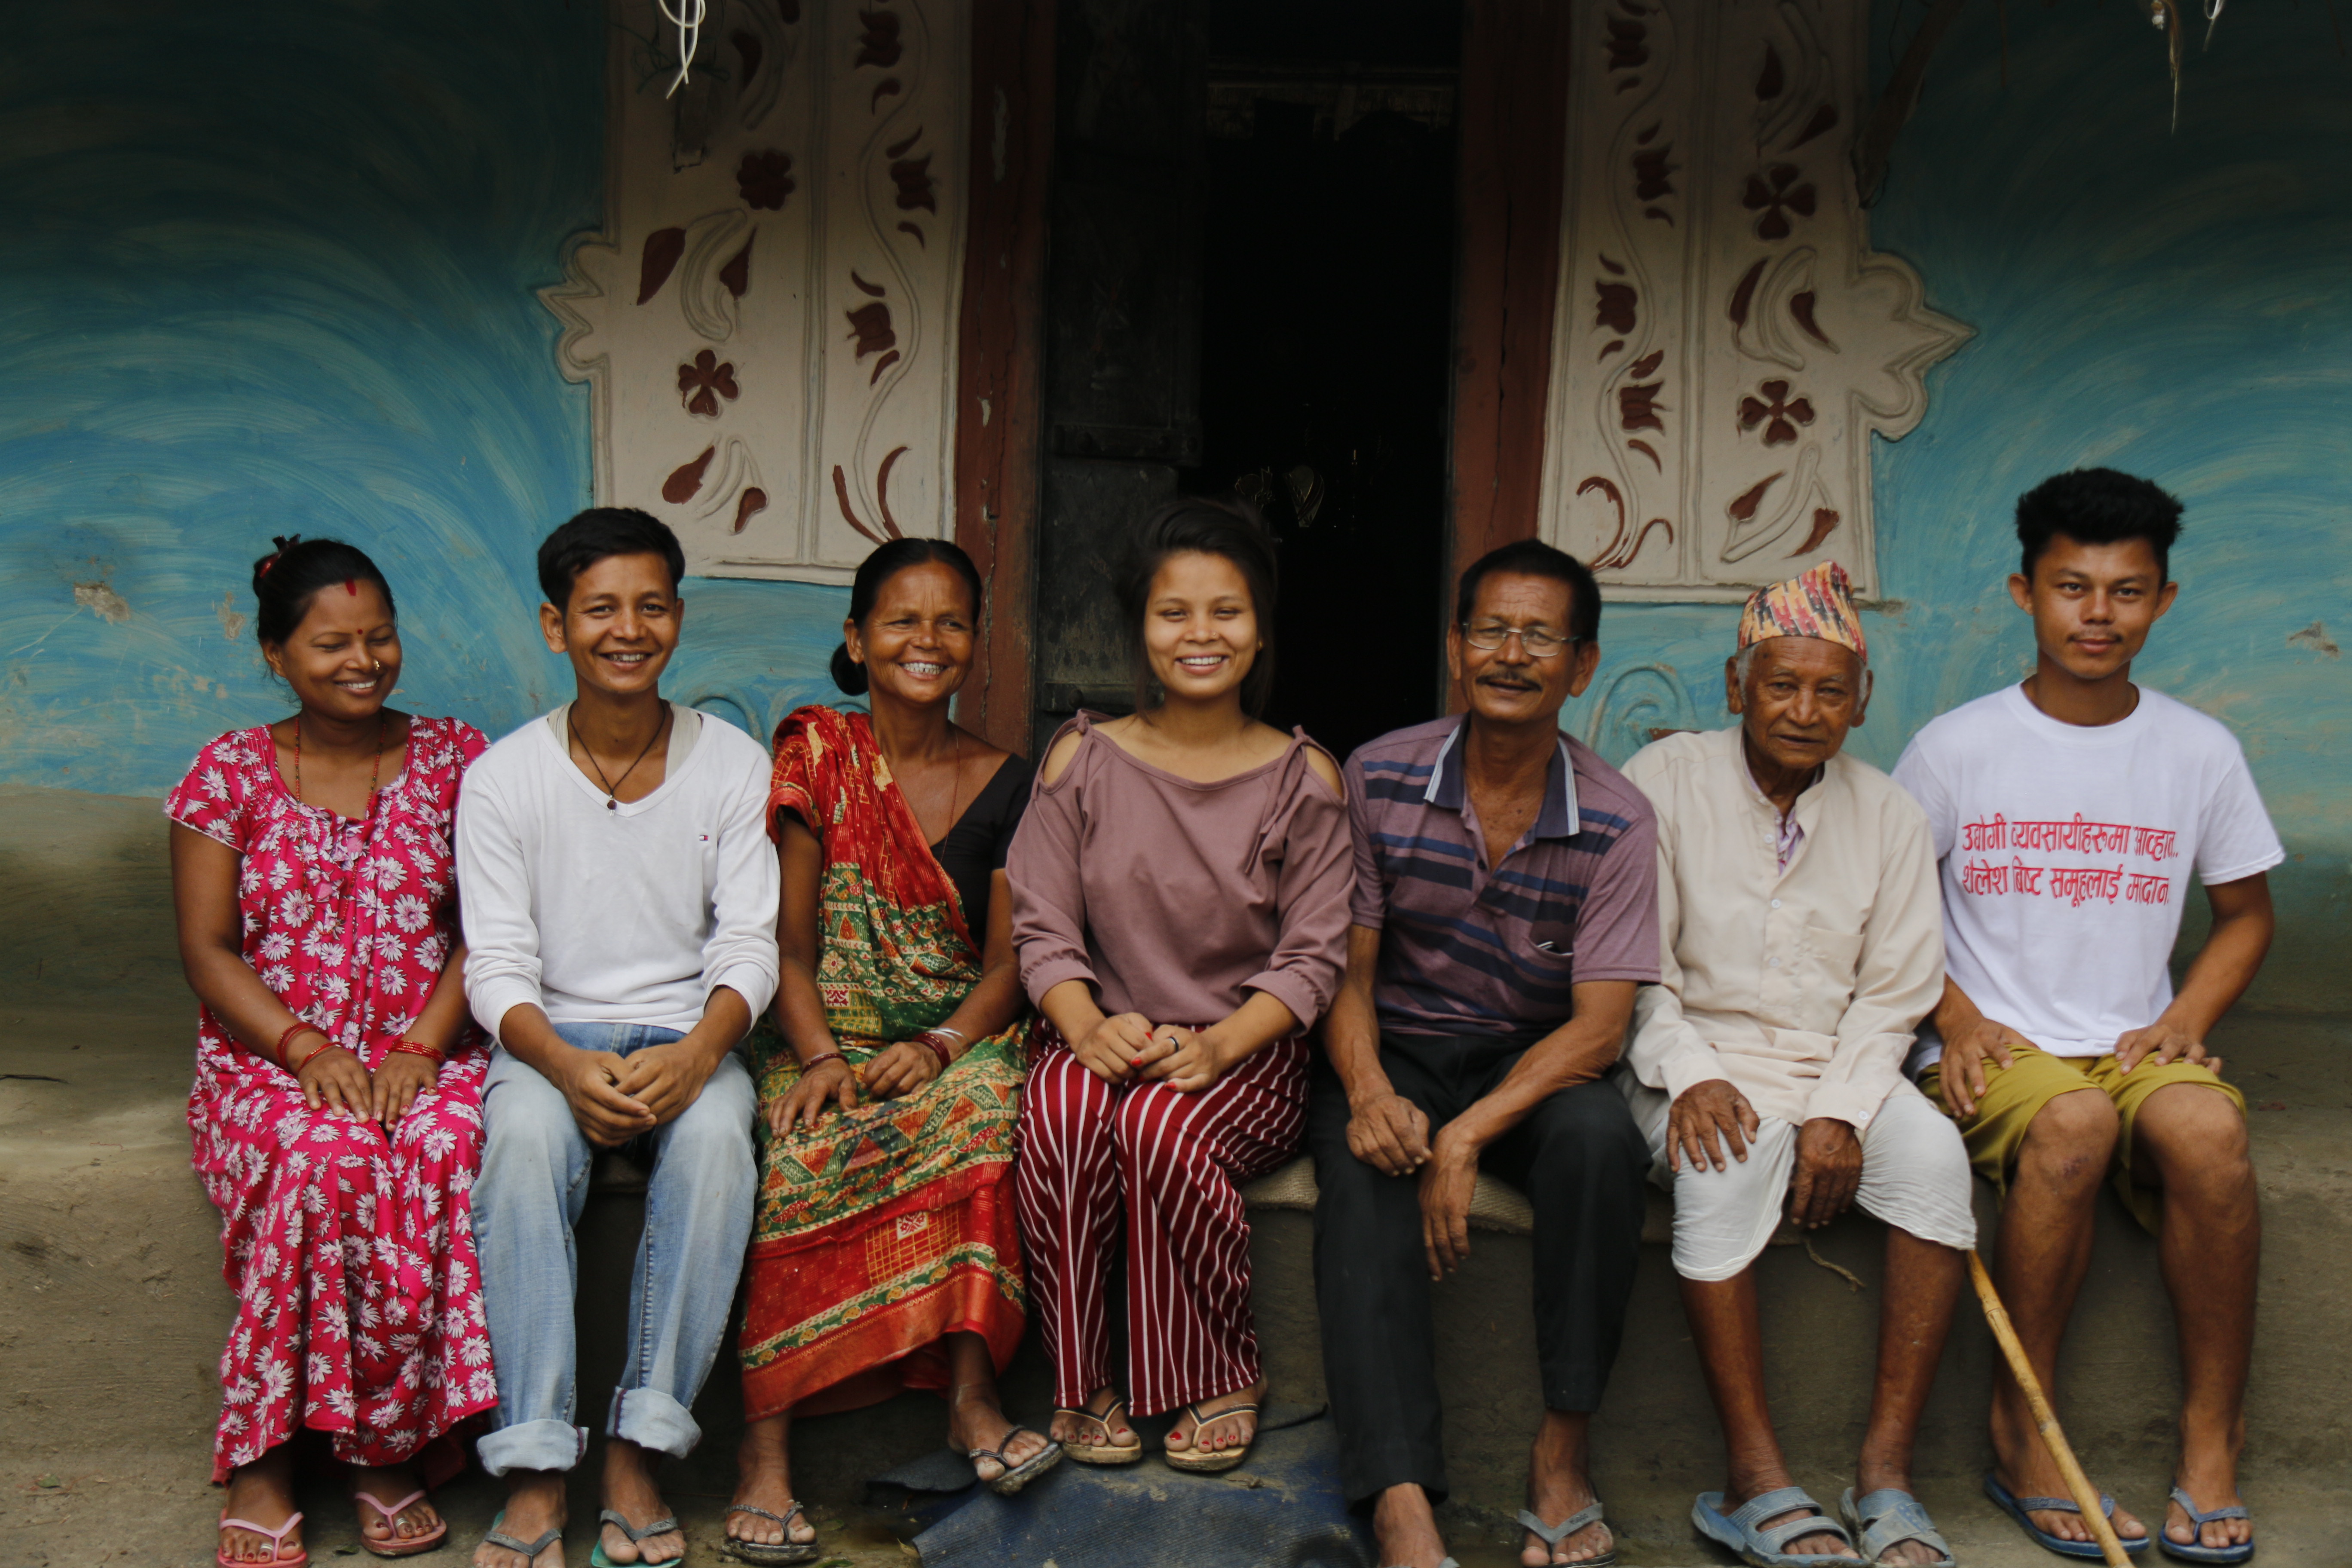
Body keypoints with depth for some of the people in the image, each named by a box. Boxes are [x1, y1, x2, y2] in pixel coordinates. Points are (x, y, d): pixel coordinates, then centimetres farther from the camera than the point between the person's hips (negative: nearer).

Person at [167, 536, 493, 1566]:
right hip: (268, 1056, 0)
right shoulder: (231, 773, 7)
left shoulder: (454, 758, 8)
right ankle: (262, 1456, -18)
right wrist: (306, 1051, -15)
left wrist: (423, 1047, -14)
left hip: (428, 1056, 1)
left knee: (445, 1154, -34)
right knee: (326, 1159, -35)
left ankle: (387, 1445, -16)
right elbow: (206, 951, 1)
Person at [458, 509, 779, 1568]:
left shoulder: (733, 765, 1)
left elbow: (750, 946, -2)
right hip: (553, 1036, 0)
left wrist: (697, 1053, -23)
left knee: (715, 1134, -33)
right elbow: (496, 967, -5)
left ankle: (637, 1455, -26)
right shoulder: (503, 778, 0)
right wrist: (568, 1065, -25)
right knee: (526, 1135, -33)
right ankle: (534, 1473, -31)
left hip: (691, 1032, 0)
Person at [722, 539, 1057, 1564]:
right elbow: (789, 943, 0)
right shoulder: (815, 757, 4)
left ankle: (971, 1392, -34)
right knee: (806, 1144, -32)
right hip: (827, 1038, -1)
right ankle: (767, 1447, -33)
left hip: (961, 1042, 1)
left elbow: (1008, 959, 3)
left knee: (978, 1108, -33)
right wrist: (820, 1057, -18)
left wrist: (941, 1045, -16)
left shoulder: (1003, 785, 8)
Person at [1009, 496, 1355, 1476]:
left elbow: (1312, 959, -3)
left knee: (1160, 1125, -33)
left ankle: (1223, 1380, -8)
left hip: (1250, 1054, -1)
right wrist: (1088, 1027, -20)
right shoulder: (1082, 761, 4)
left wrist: (1217, 1047, -19)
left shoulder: (1303, 779, 1)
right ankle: (1083, 1386, -13)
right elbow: (1044, 930, 0)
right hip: (1105, 1038, 1)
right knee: (1061, 1113, -33)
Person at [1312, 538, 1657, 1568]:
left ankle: (1562, 1454, -18)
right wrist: (1369, 1092, -24)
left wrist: (1467, 1137, -26)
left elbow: (1599, 1024, -13)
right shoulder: (1380, 778, -5)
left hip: (1531, 1061, 0)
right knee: (1364, 1176, -32)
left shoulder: (1614, 820, -8)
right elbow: (1346, 970, -2)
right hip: (1394, 1052, 0)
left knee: (1599, 1139, -32)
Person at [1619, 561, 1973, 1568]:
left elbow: (1893, 994, 5)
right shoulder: (1663, 784, -1)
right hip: (1698, 1057, -2)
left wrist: (1841, 1111, -11)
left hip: (1840, 1067, 3)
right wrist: (1689, 1078, -19)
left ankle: (1885, 1473, -23)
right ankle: (1755, 1481, -28)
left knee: (1934, 1153, -27)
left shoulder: (1887, 816, 7)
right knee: (1724, 1165, -34)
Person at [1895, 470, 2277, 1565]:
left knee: (2206, 1126, -32)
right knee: (2073, 1123, -35)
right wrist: (1956, 1021, -7)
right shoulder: (1958, 747, 1)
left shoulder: (2200, 752, 7)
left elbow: (2246, 910, 18)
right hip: (1995, 1051, -2)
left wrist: (2184, 1022, 0)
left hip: (2135, 1046, 2)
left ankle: (2212, 1443, -16)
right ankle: (2023, 1430, -18)